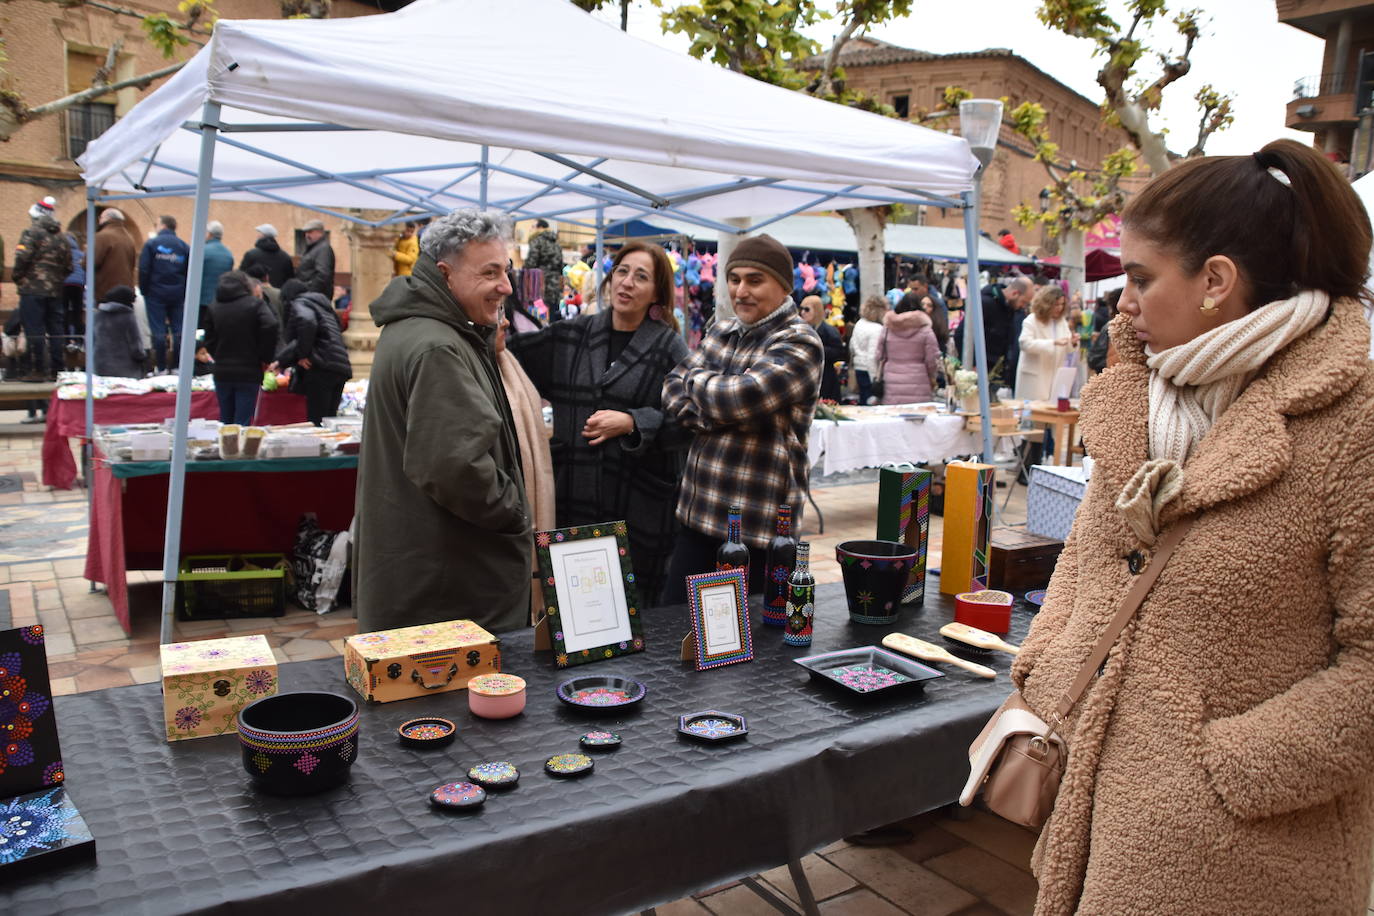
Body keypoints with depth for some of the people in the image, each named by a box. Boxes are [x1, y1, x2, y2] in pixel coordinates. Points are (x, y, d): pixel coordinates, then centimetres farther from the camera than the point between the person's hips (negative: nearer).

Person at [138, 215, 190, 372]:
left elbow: (143, 270, -7)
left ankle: (161, 368, 3)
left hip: (156, 293, -3)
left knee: (158, 331, 1)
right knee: (178, 330, 7)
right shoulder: (184, 246, 6)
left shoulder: (151, 243, -4)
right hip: (178, 294, 3)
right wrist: (185, 293, 10)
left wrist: (144, 290, 3)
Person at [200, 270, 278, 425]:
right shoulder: (255, 304, -3)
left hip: (222, 373, 4)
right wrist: (264, 358, -8)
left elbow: (210, 341, 7)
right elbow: (270, 326, -18)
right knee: (243, 422, -4)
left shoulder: (212, 308, 10)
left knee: (225, 420, 15)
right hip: (249, 373, -4)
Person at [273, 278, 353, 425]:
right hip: (340, 367, 8)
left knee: (317, 420, -9)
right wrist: (280, 361, 29)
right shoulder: (321, 304, 29)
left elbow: (307, 321, -21)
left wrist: (303, 355, -12)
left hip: (322, 367, -8)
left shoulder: (299, 304, 4)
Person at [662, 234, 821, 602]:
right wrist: (711, 416, -12)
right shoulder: (721, 331, 13)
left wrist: (696, 378, -3)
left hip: (756, 529, -7)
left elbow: (734, 399, -24)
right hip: (698, 516, 7)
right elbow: (673, 391, 8)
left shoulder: (799, 343, -12)